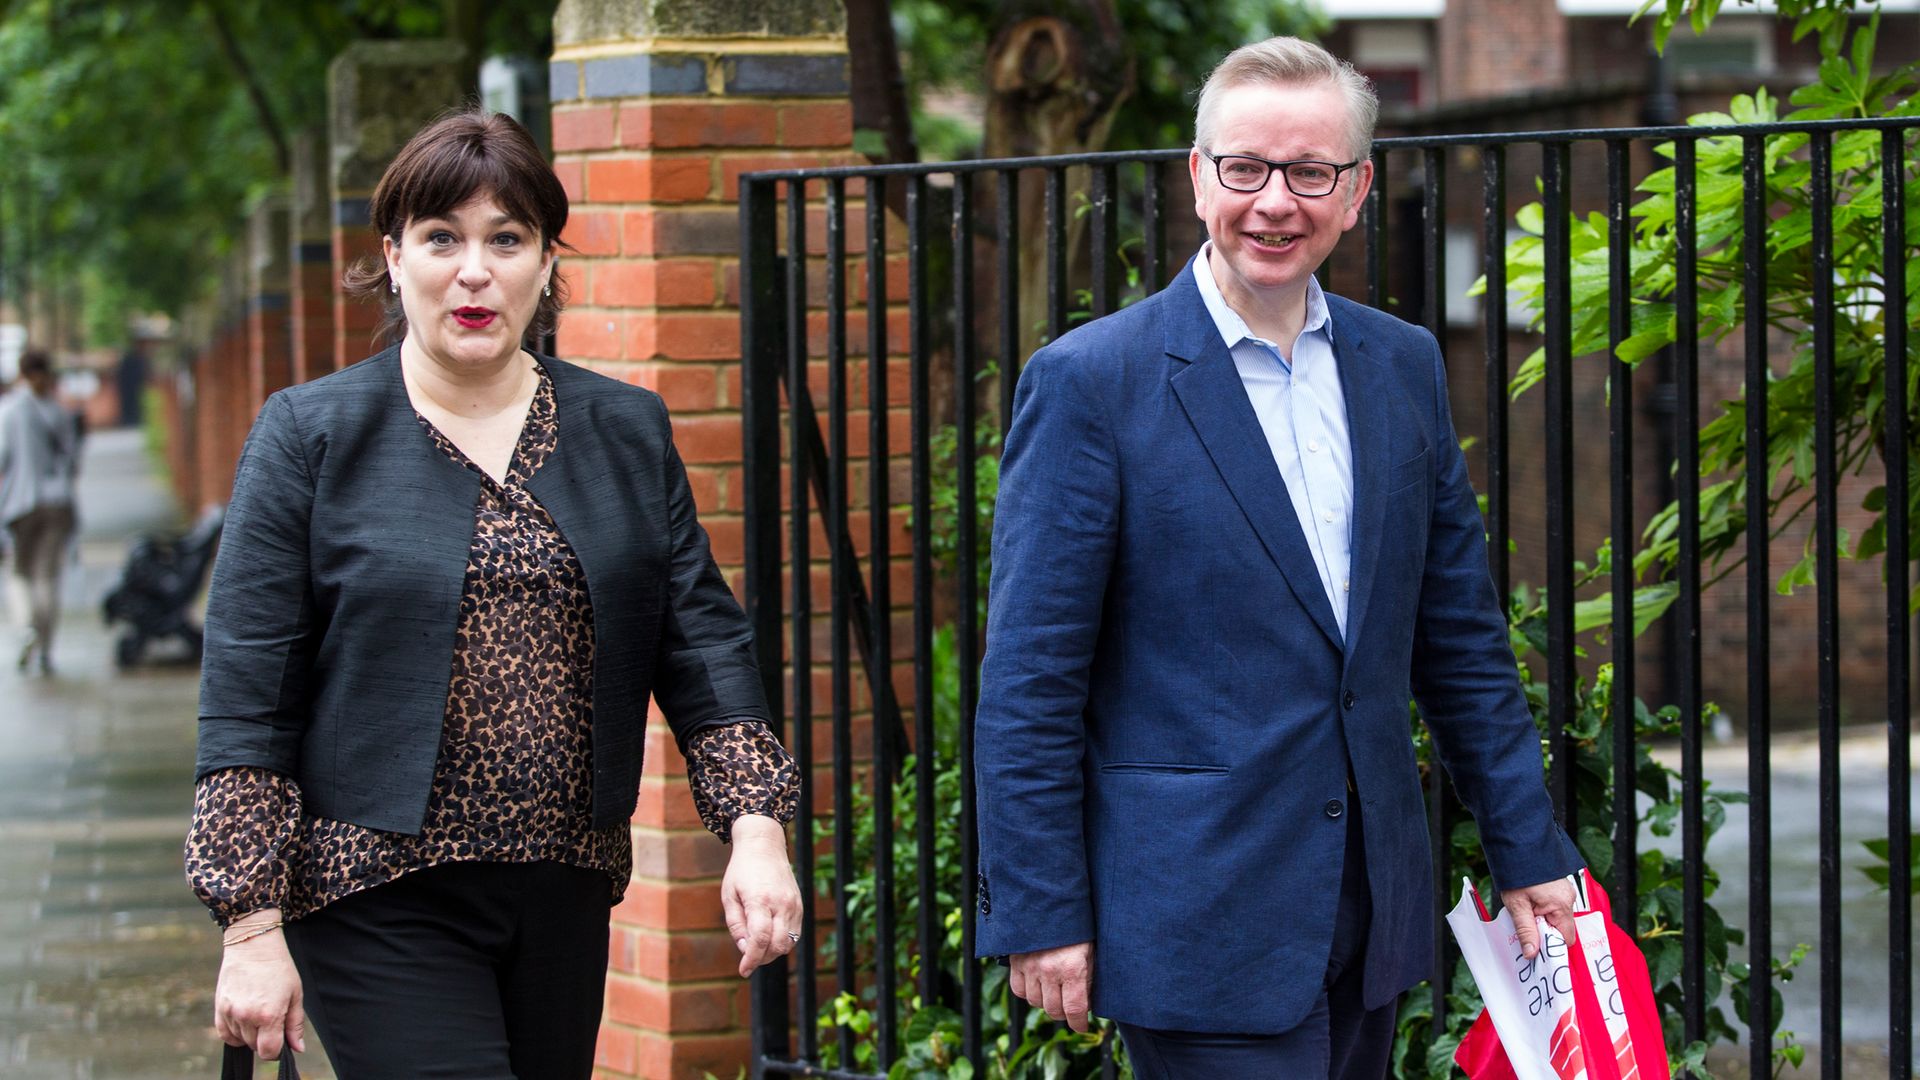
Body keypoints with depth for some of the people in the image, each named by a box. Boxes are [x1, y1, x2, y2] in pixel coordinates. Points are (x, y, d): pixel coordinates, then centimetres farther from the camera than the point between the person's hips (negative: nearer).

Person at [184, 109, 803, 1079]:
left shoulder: (627, 430, 9)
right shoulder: (309, 436, -2)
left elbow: (702, 643, 8)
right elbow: (247, 696, -4)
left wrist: (755, 828, -6)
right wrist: (253, 928, -9)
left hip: (566, 889, 4)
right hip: (380, 901, -4)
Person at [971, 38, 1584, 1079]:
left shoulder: (1402, 366, 9)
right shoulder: (1089, 382, -8)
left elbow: (1461, 635, 14)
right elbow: (1030, 682, -8)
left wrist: (1527, 848, 12)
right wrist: (1039, 915, -11)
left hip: (1370, 913, 6)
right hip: (1202, 928, -5)